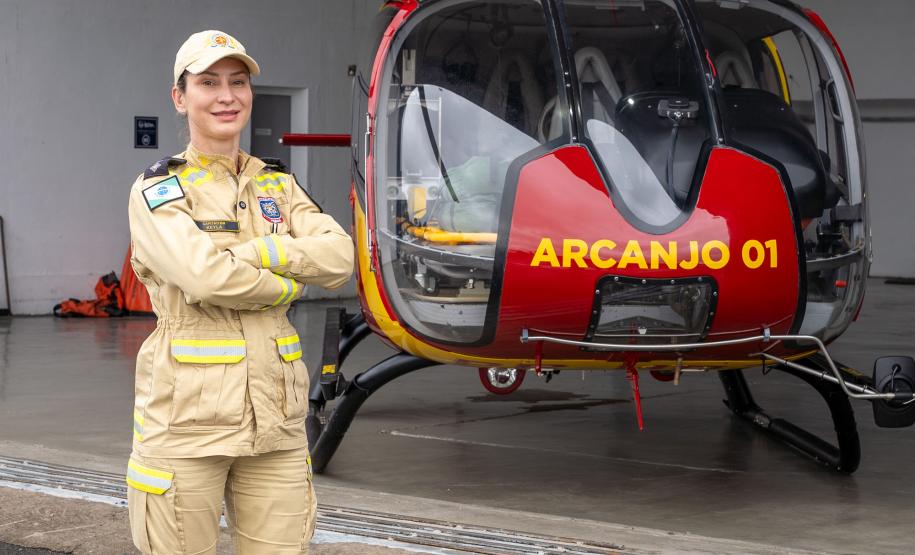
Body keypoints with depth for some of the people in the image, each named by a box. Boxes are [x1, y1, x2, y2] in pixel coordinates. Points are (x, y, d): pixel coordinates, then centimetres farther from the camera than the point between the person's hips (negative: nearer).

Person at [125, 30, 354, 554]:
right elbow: (207, 277, -18)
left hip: (275, 417, 4)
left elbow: (338, 258, -4)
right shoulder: (158, 190, -1)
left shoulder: (279, 186, 13)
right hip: (187, 414, -4)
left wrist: (244, 254, -13)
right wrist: (289, 282, -4)